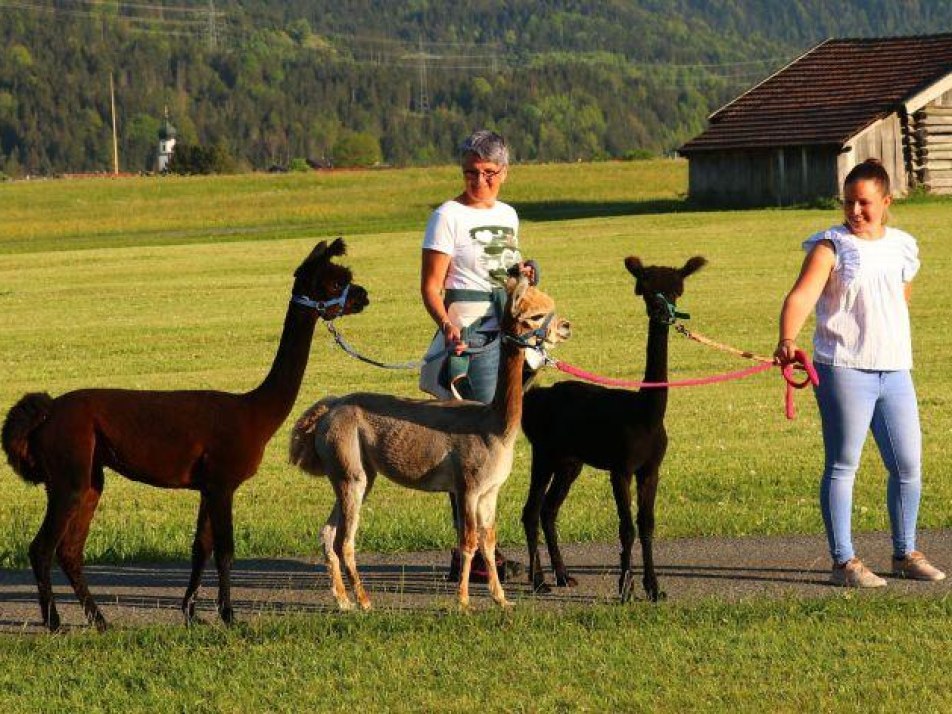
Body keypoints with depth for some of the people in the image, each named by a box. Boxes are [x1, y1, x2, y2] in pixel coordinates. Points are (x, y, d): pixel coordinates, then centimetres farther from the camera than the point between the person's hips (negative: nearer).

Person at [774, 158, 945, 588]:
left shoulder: (901, 247, 13)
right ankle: (843, 562, 2)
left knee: (908, 465, 9)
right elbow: (802, 296, -19)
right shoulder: (831, 247, -5)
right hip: (844, 370, -6)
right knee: (842, 465, -2)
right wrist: (787, 339, -36)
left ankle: (905, 554, 25)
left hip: (895, 371, 6)